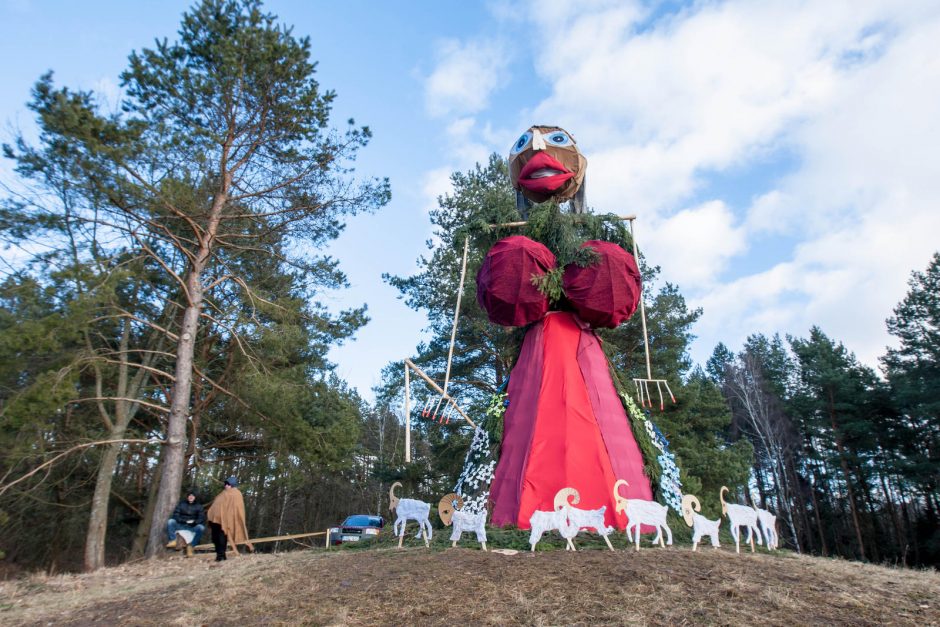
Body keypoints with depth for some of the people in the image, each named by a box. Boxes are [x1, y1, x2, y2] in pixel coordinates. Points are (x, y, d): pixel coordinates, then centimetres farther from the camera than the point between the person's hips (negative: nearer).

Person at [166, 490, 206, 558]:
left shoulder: (198, 506, 9)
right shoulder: (181, 504, 10)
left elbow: (202, 518, 0)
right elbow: (175, 515, 0)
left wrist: (194, 522, -20)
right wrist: (184, 521, -15)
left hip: (193, 527, -1)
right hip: (181, 525, 1)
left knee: (201, 527, -33)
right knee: (170, 521, -26)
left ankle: (190, 546, -30)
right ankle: (173, 540, -32)